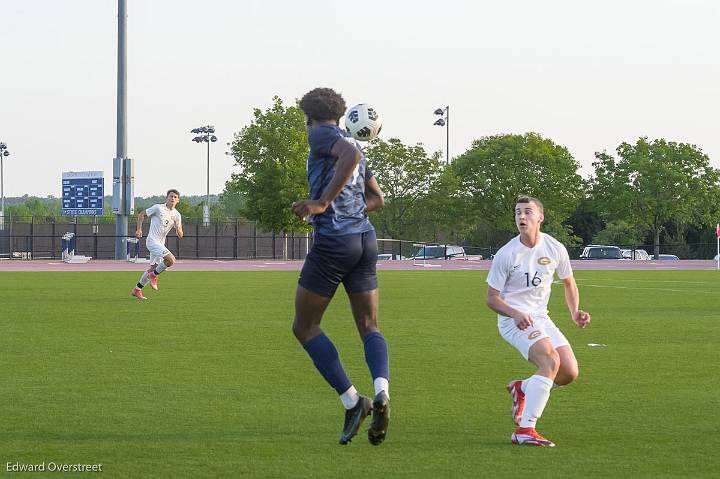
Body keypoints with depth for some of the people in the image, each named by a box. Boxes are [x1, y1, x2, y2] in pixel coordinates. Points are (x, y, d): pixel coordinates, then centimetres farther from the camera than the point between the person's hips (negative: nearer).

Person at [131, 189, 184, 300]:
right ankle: (154, 275, 0)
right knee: (171, 259, -22)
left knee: (153, 268, 12)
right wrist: (139, 229, -9)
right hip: (152, 240, -7)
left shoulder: (177, 215, 8)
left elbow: (180, 235, 7)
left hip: (160, 243, 7)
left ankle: (137, 290, 24)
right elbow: (142, 214, 1)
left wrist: (177, 226, -14)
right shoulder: (158, 208, -8)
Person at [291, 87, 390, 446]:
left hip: (333, 241, -7)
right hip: (366, 238, 7)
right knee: (369, 326, 7)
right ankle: (381, 392, -21)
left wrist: (322, 203, -23)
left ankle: (352, 402, -5)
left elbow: (351, 154, -23)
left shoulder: (320, 134, -2)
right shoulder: (351, 144, 22)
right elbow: (376, 198, 26)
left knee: (305, 326, 5)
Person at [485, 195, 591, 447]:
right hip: (513, 320, -6)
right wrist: (516, 314, -25)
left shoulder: (555, 249, -1)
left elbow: (568, 283, 17)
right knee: (550, 361, -29)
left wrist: (575, 312, 0)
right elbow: (492, 298, -7)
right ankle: (524, 430, -30)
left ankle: (521, 389, 21)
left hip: (541, 318, 6)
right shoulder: (506, 254, -12)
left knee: (569, 372, -7)